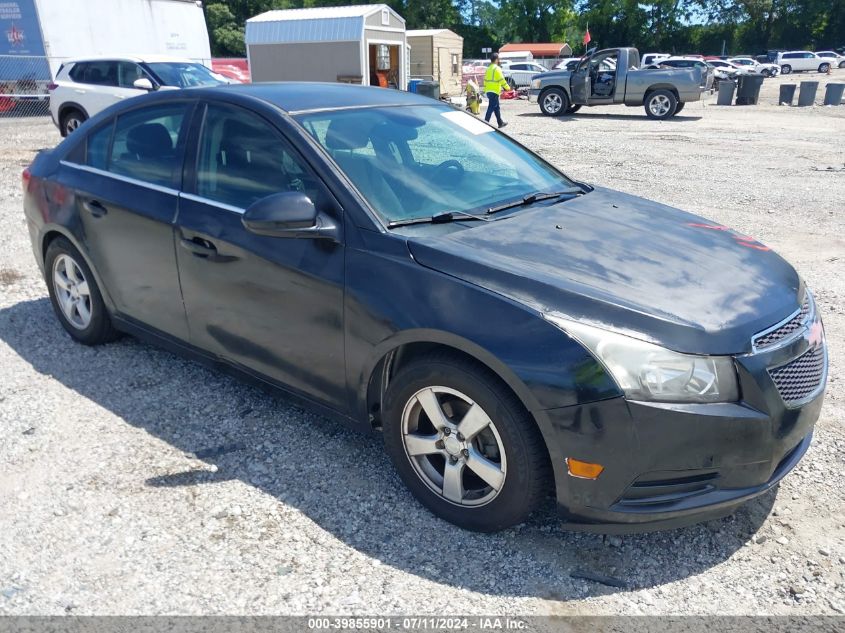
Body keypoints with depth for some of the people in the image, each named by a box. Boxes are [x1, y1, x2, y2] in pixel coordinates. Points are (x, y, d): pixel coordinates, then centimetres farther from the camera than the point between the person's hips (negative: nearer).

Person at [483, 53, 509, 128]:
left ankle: (500, 123, 22)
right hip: (494, 91, -9)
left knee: (497, 107, 15)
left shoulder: (488, 69, 15)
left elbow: (485, 80, 15)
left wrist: (485, 89, 18)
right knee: (491, 107, -10)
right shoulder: (497, 68, -11)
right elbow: (501, 79, -13)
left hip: (488, 91, 9)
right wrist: (507, 87, -4)